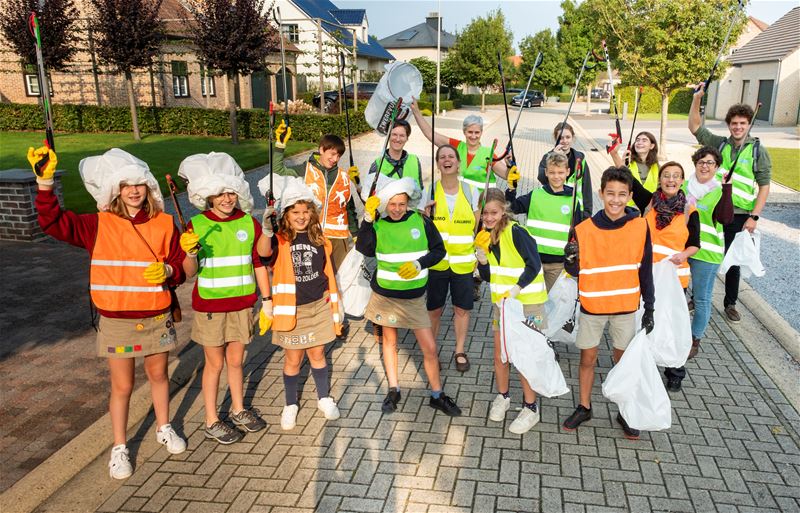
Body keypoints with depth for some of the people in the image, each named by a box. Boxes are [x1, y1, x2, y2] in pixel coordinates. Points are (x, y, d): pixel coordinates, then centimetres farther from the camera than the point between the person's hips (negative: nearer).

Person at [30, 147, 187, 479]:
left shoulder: (164, 224, -2)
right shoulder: (99, 225, -5)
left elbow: (180, 267, 2)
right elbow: (54, 222, -15)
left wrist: (167, 271, -20)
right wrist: (45, 182, -25)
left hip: (156, 318, 2)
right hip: (116, 322, -1)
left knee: (158, 375, 19)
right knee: (122, 386, 9)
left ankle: (164, 429, 41)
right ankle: (119, 448, 27)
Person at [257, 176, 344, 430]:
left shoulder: (319, 240, 2)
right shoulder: (281, 240, -9)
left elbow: (328, 274, 9)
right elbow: (263, 252, -32)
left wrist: (335, 308, 10)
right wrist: (268, 227, -49)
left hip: (318, 306, 2)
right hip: (291, 310, -2)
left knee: (317, 354, 14)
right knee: (293, 359, 8)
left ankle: (324, 398, 34)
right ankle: (290, 405, 28)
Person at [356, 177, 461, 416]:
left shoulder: (421, 222, -7)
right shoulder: (378, 226, -6)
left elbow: (439, 250, -1)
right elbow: (363, 249, -20)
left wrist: (419, 264, -17)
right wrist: (367, 220, -29)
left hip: (414, 297, -1)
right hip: (385, 295, 1)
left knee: (430, 348, 0)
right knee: (389, 340, 16)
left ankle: (437, 396, 19)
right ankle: (393, 390, 34)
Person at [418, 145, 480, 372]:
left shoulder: (471, 192, 2)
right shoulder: (429, 192, 0)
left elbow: (478, 226, 10)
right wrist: (426, 217, -15)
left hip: (463, 262, 1)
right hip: (435, 261, 0)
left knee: (462, 308, 8)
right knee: (433, 308, 9)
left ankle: (460, 351, 27)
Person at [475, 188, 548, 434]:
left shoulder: (516, 233, -18)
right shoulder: (486, 236, 4)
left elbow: (534, 265, -18)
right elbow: (487, 277, 7)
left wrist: (516, 289, -25)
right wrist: (482, 258, -11)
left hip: (527, 303, -6)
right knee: (500, 356, 12)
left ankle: (531, 408, 16)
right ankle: (502, 397, 36)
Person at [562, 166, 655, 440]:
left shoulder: (640, 226, -7)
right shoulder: (584, 229, -11)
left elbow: (645, 270, 0)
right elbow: (575, 271, -6)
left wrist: (649, 308, 3)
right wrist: (570, 260, -28)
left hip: (625, 306, 1)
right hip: (592, 306, 0)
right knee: (588, 358, 11)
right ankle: (584, 407, 30)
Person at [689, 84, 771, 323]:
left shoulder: (758, 151, -2)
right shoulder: (720, 144, 4)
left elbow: (764, 186, -3)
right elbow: (695, 127, 3)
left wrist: (754, 216, -10)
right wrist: (697, 98, -8)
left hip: (740, 216, -1)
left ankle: (730, 303, 25)